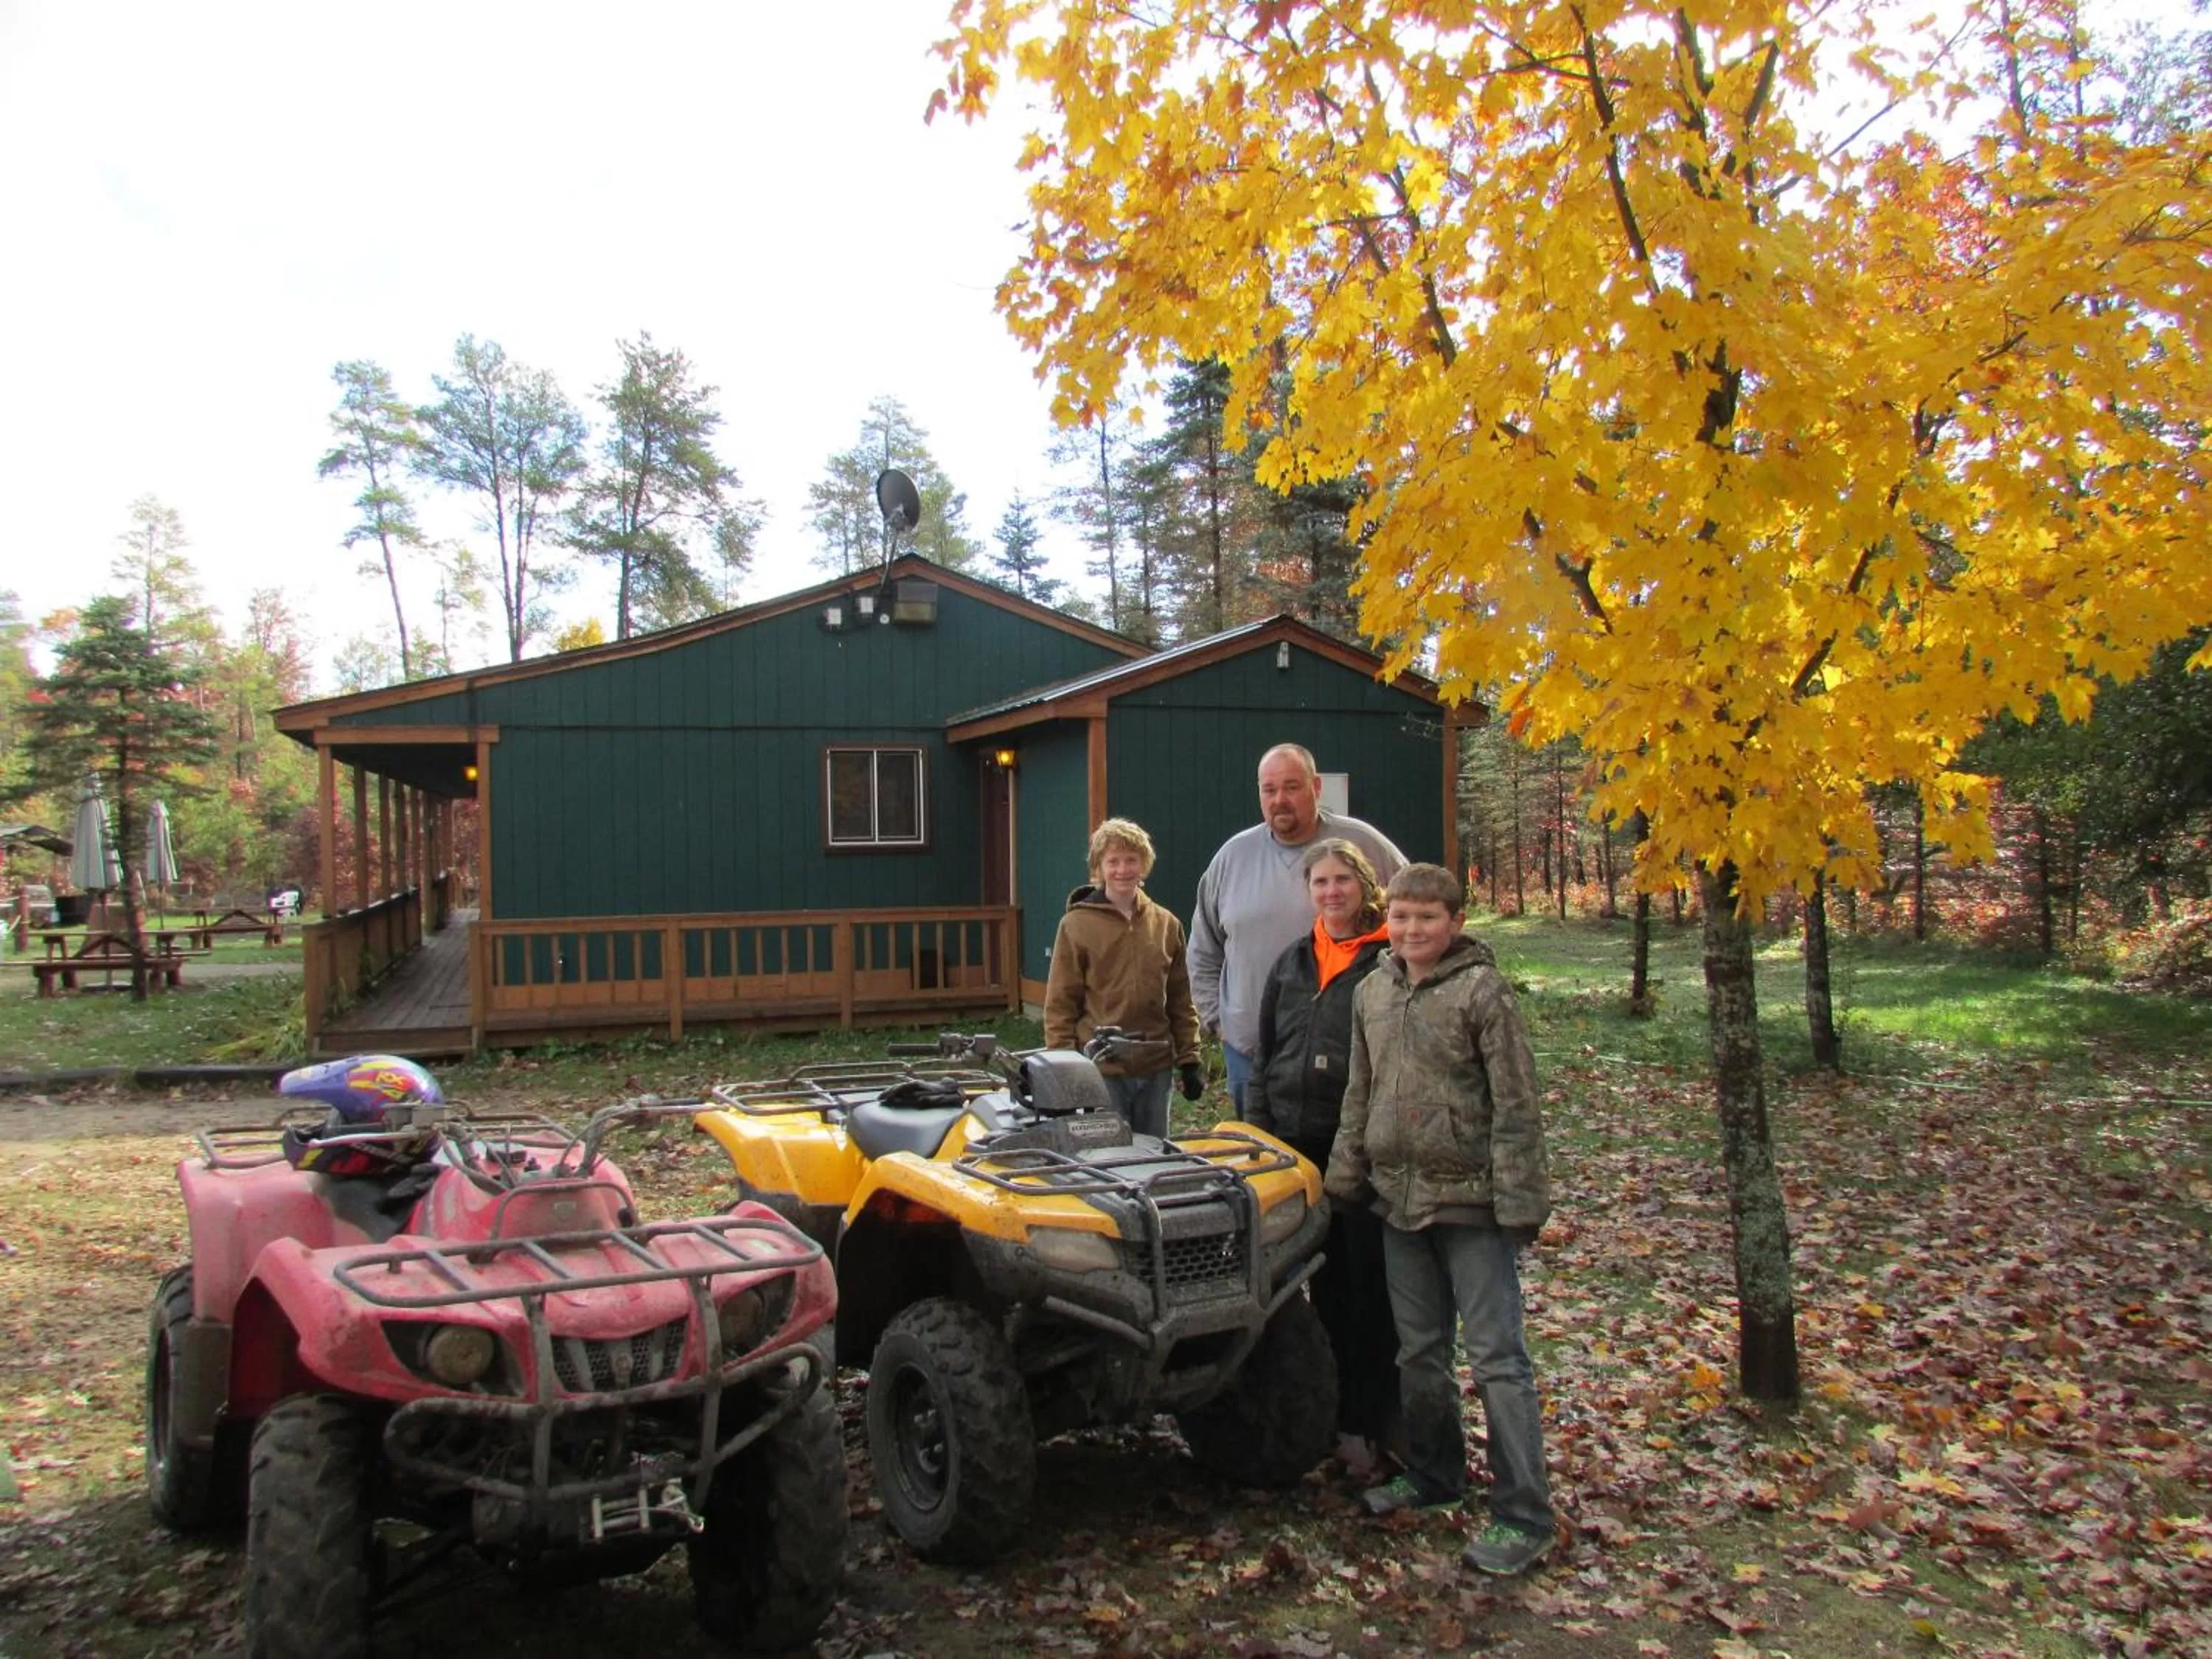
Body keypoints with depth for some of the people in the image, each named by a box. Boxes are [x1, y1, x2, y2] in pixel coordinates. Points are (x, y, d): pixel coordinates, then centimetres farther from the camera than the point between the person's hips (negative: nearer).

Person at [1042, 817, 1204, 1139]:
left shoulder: (1167, 925, 6)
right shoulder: (1076, 925, -4)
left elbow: (1180, 1001, 11)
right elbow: (1059, 1005, -3)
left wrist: (1189, 1061, 7)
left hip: (1155, 1069, 4)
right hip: (1100, 1070, -3)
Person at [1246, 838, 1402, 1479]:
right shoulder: (1291, 963, 11)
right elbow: (1264, 1053, 15)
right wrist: (1257, 1131, 8)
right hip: (1296, 1144, 5)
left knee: (1369, 1285, 3)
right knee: (1323, 1282, 14)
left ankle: (1370, 1424, 14)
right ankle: (1330, 1412, 26)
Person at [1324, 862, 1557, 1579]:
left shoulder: (1482, 990, -10)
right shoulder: (1373, 991, 8)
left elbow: (1516, 1104, -11)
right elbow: (1360, 1094, 15)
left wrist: (1519, 1198, -14)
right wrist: (1346, 1174, 12)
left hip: (1470, 1198, -6)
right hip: (1400, 1197, 6)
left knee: (1496, 1356, -2)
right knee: (1418, 1351, 17)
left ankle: (1523, 1516, 7)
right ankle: (1433, 1473, 35)